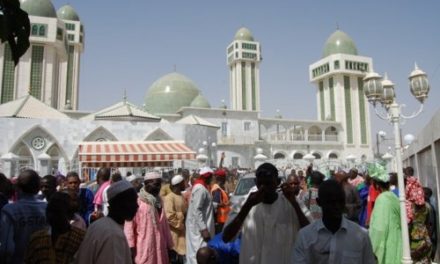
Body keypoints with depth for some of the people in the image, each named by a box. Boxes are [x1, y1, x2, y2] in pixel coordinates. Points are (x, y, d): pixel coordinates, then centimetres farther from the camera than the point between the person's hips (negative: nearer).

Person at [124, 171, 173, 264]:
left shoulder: (158, 202, 13)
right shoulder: (137, 201, -8)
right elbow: (129, 224, -10)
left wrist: (169, 245, 14)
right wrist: (130, 246, -13)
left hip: (159, 248, 6)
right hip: (144, 249, -6)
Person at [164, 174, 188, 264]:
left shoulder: (182, 196, 12)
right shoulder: (169, 197, -15)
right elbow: (169, 216, -23)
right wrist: (181, 225, -15)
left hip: (183, 231, 8)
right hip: (175, 232, -8)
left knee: (182, 254, 13)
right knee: (174, 256, 2)